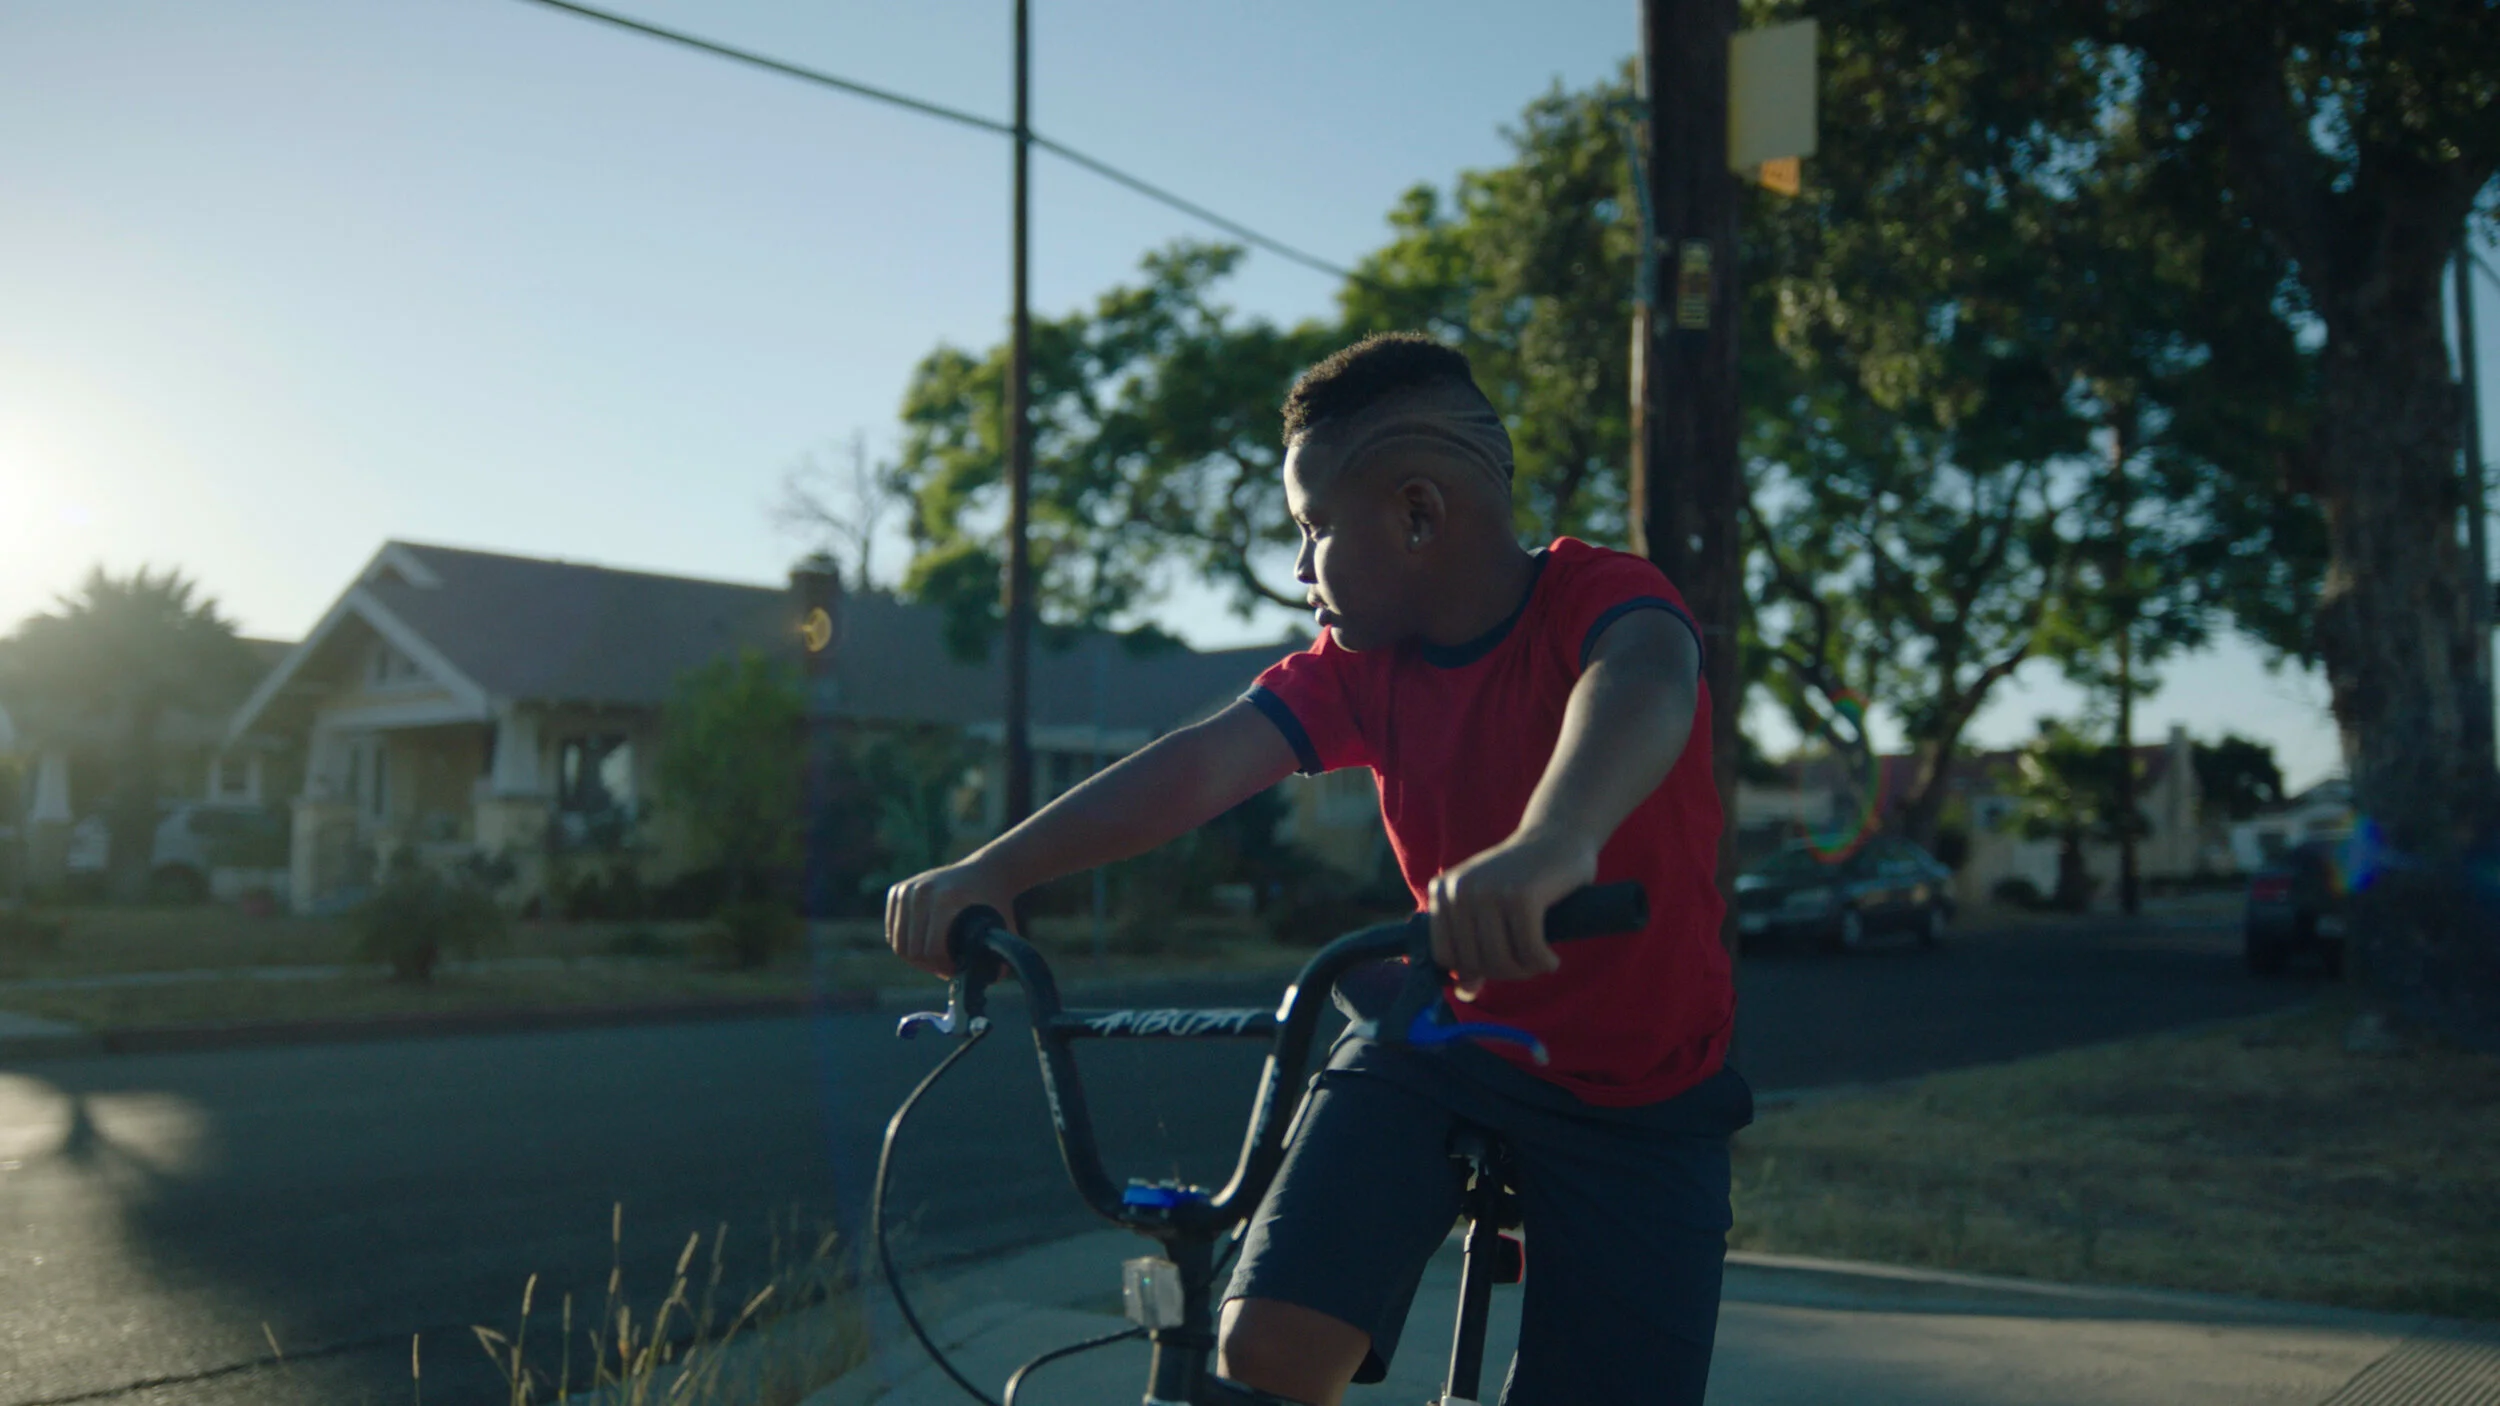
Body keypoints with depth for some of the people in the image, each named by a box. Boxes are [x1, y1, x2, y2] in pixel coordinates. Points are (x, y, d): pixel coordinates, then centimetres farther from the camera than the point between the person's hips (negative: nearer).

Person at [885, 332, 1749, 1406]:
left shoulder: (1600, 600, -18)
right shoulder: (1364, 662, -3)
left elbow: (1644, 681, -42)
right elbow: (1206, 761, -16)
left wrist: (1552, 844, -65)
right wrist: (989, 872, -31)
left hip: (1639, 1101, -3)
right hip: (1441, 1041, 3)